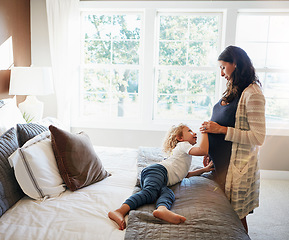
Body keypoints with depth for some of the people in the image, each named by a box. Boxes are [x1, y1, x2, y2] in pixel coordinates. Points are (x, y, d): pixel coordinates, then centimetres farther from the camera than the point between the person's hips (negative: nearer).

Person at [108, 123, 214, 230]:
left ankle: (162, 209, -63)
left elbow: (185, 174, 45)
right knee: (149, 192, -36)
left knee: (168, 193, -26)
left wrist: (204, 169, 46)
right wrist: (204, 132, 12)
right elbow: (203, 151, -3)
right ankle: (120, 211, -60)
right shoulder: (183, 145, 14)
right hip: (158, 170, -7)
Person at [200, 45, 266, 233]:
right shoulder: (234, 91, 11)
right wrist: (210, 152, 16)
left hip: (237, 165, -8)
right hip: (221, 162, 8)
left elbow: (258, 137, -21)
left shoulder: (252, 94, -17)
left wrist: (222, 130, -21)